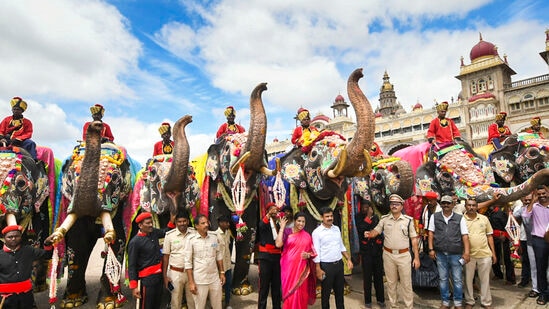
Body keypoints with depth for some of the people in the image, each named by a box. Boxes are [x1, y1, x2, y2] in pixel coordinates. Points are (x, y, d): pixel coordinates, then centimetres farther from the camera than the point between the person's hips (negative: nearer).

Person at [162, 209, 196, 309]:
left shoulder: (194, 233, -4)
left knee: (193, 301, 13)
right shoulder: (169, 235, -7)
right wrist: (165, 276, -2)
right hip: (176, 273, -1)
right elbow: (165, 256, -1)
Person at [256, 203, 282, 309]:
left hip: (276, 257, 5)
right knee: (264, 285, -1)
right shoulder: (263, 222, -3)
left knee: (276, 285, 13)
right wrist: (269, 215, -35)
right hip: (266, 257, -5)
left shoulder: (278, 225, 15)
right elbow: (261, 226, -28)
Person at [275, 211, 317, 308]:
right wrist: (282, 228, -14)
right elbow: (278, 244, -17)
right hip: (289, 267, -2)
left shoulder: (307, 235, 6)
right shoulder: (287, 231, -3)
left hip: (302, 268, 3)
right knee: (290, 291, 2)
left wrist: (308, 255, -10)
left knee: (302, 292, 8)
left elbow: (312, 251, 12)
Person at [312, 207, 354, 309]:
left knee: (339, 290, 17)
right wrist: (318, 269, -14)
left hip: (339, 264, 5)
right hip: (326, 266, -5)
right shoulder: (317, 232, -11)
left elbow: (341, 246, 15)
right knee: (326, 292, 8)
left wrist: (348, 259, 8)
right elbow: (316, 252, -12)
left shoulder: (336, 229, 6)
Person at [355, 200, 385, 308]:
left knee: (379, 274, 10)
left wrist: (382, 246, 3)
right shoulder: (358, 217, -3)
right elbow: (361, 229, -19)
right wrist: (368, 216, -15)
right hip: (365, 250, -2)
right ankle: (368, 300, 18)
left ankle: (380, 299, 25)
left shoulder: (376, 217, 5)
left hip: (377, 249, 2)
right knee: (367, 276, 5)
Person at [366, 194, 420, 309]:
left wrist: (416, 257, -3)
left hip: (404, 255, -2)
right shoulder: (384, 219, 2)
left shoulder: (408, 220, -2)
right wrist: (369, 234, -22)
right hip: (388, 255, 2)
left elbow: (413, 239, 0)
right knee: (391, 283, 14)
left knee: (406, 283, 6)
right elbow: (376, 231, 2)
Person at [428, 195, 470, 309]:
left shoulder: (460, 218, 1)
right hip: (440, 254, 1)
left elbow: (465, 236, -2)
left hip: (456, 254, -1)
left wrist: (466, 252, -9)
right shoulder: (435, 217, 4)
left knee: (457, 279, 7)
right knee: (443, 279, 11)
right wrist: (431, 249, -1)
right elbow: (431, 233, 5)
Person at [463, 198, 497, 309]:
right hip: (469, 255, -2)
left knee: (485, 279, 10)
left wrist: (493, 253, 7)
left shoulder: (484, 218, 4)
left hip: (485, 254, 2)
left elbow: (489, 236, 9)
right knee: (468, 279, 8)